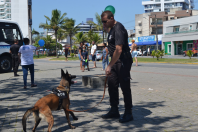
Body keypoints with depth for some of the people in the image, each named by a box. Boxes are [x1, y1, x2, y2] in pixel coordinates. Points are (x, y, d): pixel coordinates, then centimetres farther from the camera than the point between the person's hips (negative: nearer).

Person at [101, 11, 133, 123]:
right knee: (112, 85, 13)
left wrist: (110, 66, -27)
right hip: (115, 62, 10)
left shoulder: (118, 29, -19)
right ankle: (114, 111, 24)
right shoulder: (112, 28, 13)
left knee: (125, 87, -3)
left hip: (123, 62, -10)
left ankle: (128, 113, 8)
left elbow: (118, 50, -28)